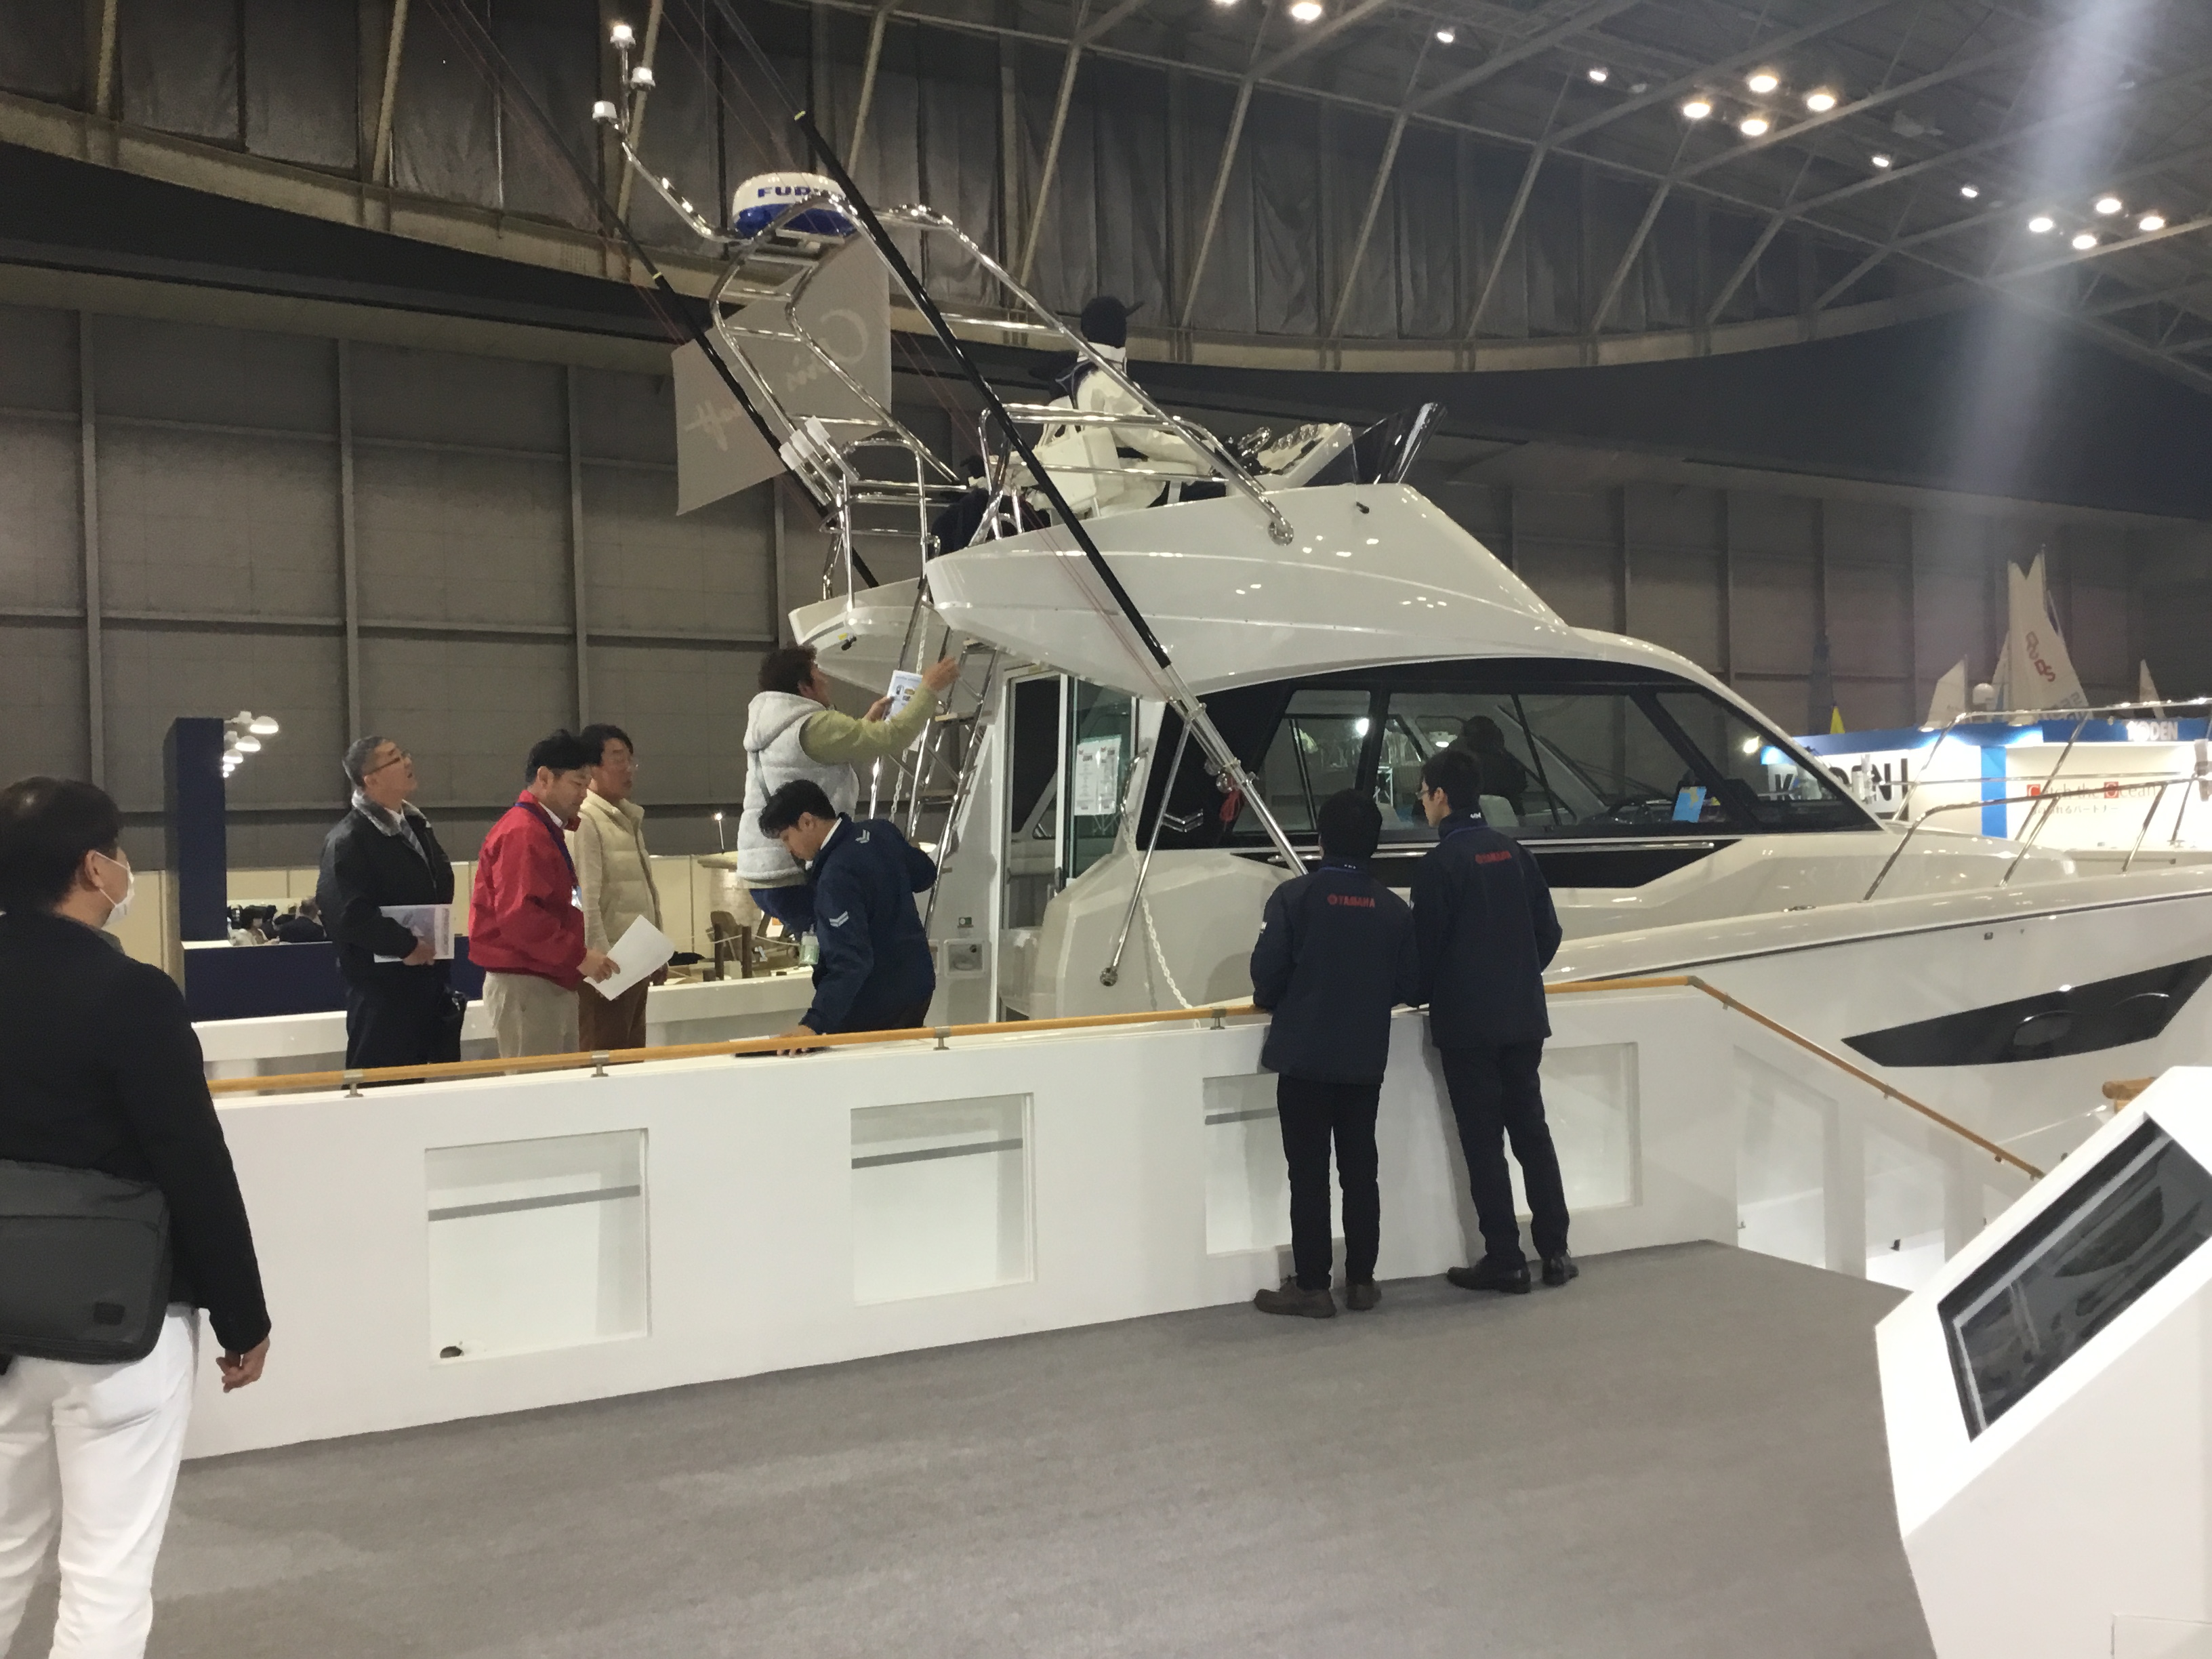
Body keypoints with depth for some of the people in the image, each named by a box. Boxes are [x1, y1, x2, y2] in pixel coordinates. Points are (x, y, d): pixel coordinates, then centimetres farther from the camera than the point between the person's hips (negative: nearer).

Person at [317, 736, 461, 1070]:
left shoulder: (415, 824, 14)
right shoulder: (348, 839, -14)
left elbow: (442, 880, 28)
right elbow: (344, 912, -24)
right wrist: (405, 946, -19)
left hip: (428, 976, 8)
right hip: (381, 983, -8)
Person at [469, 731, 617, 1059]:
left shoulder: (547, 830, 19)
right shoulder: (522, 834, -14)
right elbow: (517, 916, -24)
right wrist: (578, 956, -22)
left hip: (552, 983, 10)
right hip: (524, 985, -10)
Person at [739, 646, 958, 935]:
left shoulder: (768, 731, 18)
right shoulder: (814, 727, -13)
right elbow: (893, 738, -16)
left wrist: (868, 722, 37)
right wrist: (930, 688, -5)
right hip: (795, 877, -10)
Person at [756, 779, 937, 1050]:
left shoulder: (837, 876, -26)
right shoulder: (881, 831, -1)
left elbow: (851, 961, -33)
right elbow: (925, 874, 16)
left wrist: (814, 1024, -39)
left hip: (875, 1011, -9)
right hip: (917, 985, 9)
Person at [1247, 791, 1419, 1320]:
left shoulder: (1294, 896, -11)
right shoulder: (1394, 908, 0)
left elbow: (1267, 971, -15)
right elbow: (1410, 986, 0)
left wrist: (1273, 1002, 7)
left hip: (1305, 1056, -3)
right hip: (1365, 1059, 4)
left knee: (1309, 1173, 2)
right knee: (1360, 1169, 12)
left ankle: (1311, 1286, 5)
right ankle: (1361, 1281, 17)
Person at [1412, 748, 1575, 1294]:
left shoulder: (1439, 863, -13)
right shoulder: (1514, 853, 7)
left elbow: (1427, 943, -11)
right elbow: (1548, 932, 9)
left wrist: (1425, 995, 7)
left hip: (1467, 1023, -6)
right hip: (1523, 1017, 6)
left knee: (1484, 1141, 0)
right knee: (1531, 1130, 13)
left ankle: (1504, 1259, 3)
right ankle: (1555, 1251, 15)